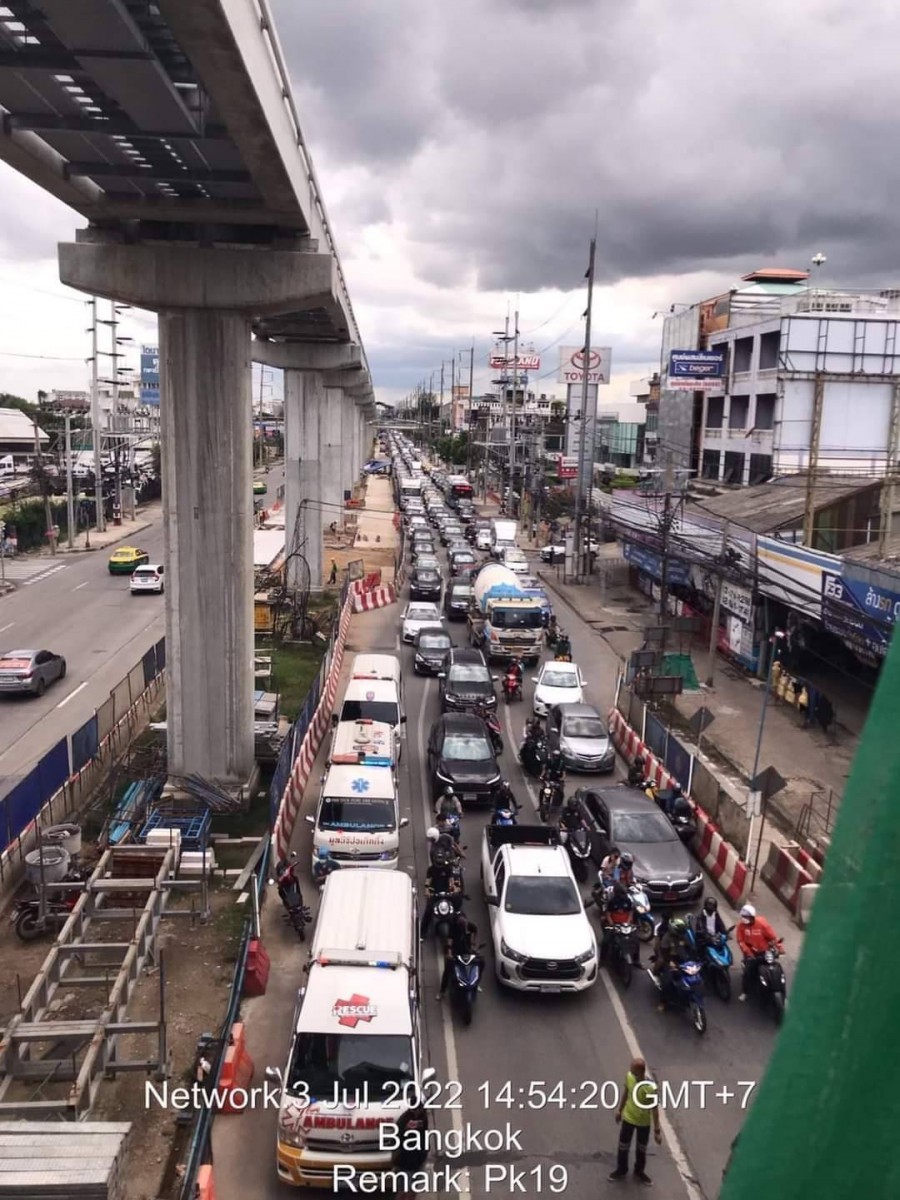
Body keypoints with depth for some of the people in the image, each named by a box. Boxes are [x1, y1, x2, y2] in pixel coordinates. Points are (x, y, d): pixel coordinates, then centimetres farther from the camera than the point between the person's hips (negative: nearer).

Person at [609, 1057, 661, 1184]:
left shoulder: (650, 1088, -34)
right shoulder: (629, 1076, -20)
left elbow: (654, 1109, -23)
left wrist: (657, 1130, -17)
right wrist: (619, 1110, 11)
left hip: (644, 1122, -3)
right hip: (628, 1118, 3)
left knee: (641, 1149, 21)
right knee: (623, 1146, 19)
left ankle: (639, 1172, 47)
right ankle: (621, 1171, 43)